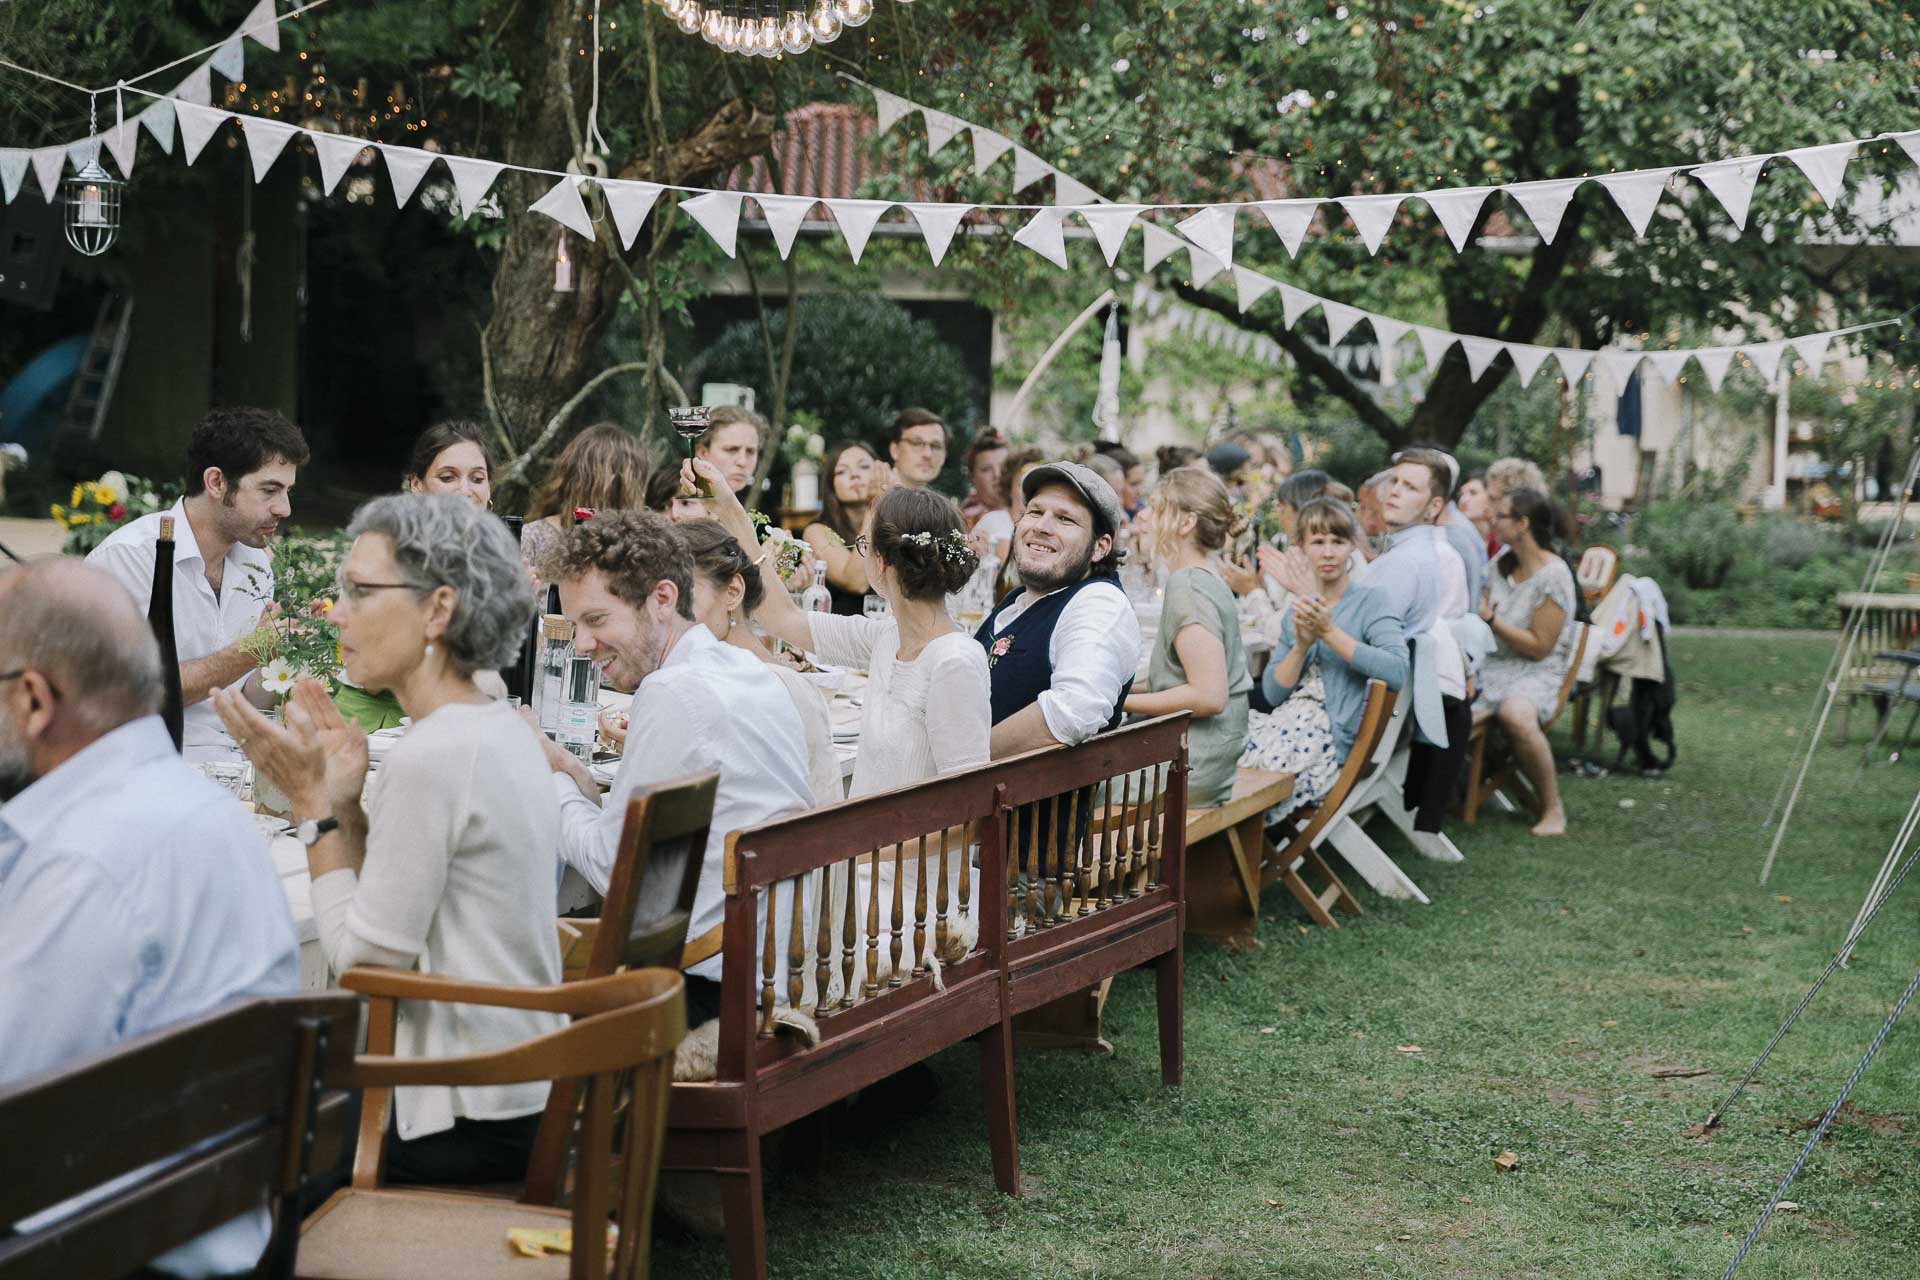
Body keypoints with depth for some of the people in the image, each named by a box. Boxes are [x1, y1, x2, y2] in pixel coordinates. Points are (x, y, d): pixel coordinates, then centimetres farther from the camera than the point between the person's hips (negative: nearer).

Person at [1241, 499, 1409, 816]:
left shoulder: (1372, 602, 0)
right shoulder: (1297, 613, 18)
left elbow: (1397, 670, -19)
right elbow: (1273, 694, 10)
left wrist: (1330, 633, -15)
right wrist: (1301, 645, -7)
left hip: (1331, 745, -6)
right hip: (1285, 727, 6)